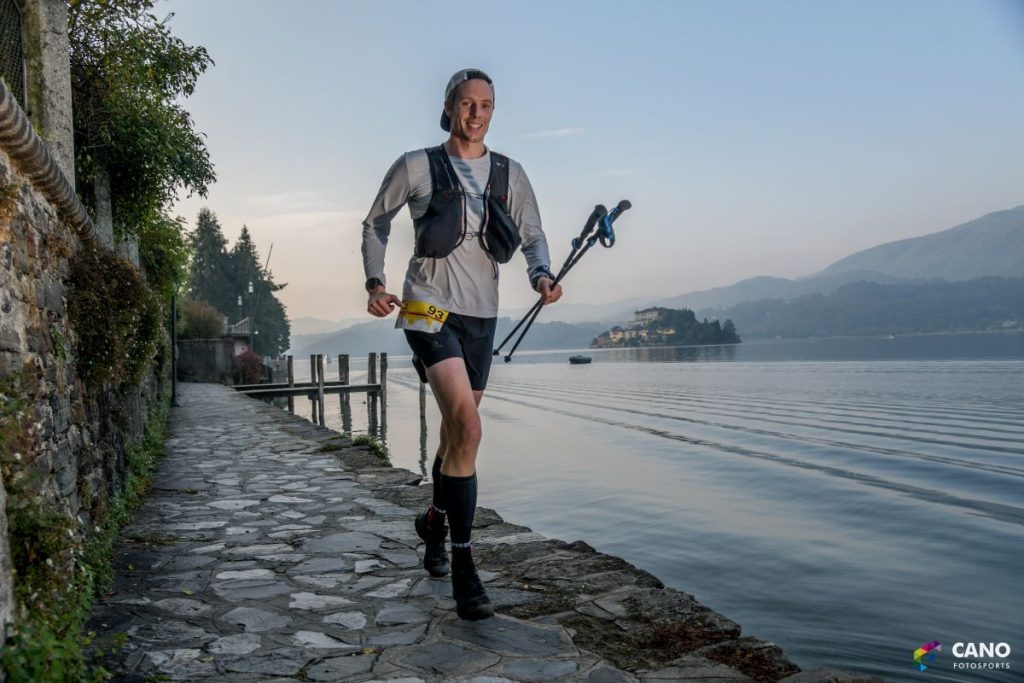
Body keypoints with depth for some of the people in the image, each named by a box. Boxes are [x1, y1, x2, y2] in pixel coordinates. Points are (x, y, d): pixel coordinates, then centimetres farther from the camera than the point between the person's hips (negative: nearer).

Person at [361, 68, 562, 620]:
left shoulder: (510, 175, 12)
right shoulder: (415, 167, 3)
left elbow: (532, 235, 9)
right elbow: (375, 223, 13)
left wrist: (542, 275, -13)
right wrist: (375, 282, -1)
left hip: (481, 314, 4)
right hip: (430, 307, -4)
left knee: (456, 432, 13)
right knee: (467, 428, -21)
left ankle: (436, 519, 39)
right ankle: (462, 562, -11)